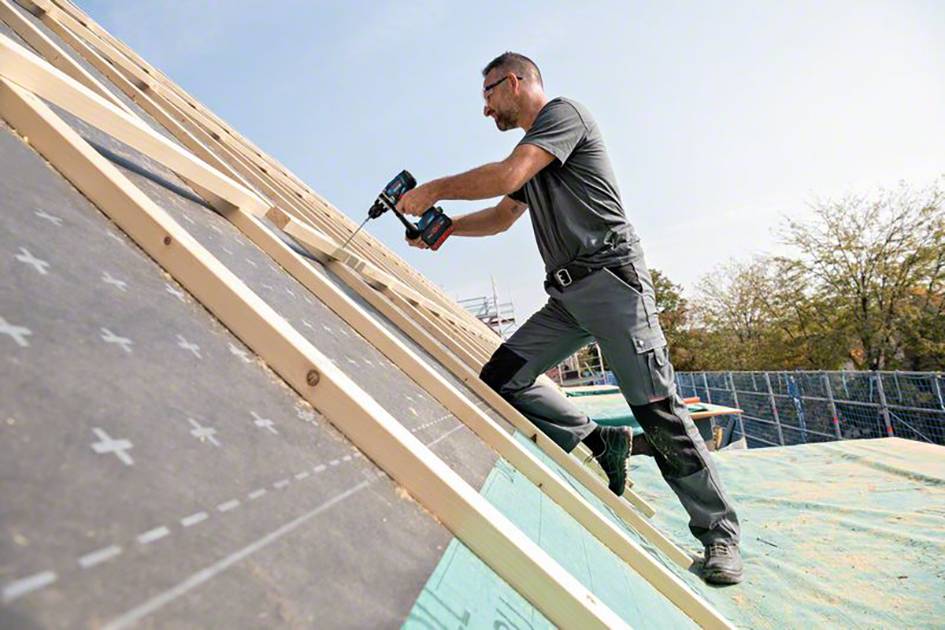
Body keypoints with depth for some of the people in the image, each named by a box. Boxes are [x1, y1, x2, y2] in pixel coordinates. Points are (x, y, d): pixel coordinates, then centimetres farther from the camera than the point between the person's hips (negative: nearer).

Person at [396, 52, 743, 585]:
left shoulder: (563, 112, 0)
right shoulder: (530, 151, 27)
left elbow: (506, 177, -16)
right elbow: (501, 217, 33)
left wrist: (434, 190, -5)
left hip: (612, 278, -8)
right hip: (567, 296, 9)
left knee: (659, 411, -9)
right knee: (500, 377, -6)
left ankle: (719, 534, 8)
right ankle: (601, 442, 3)